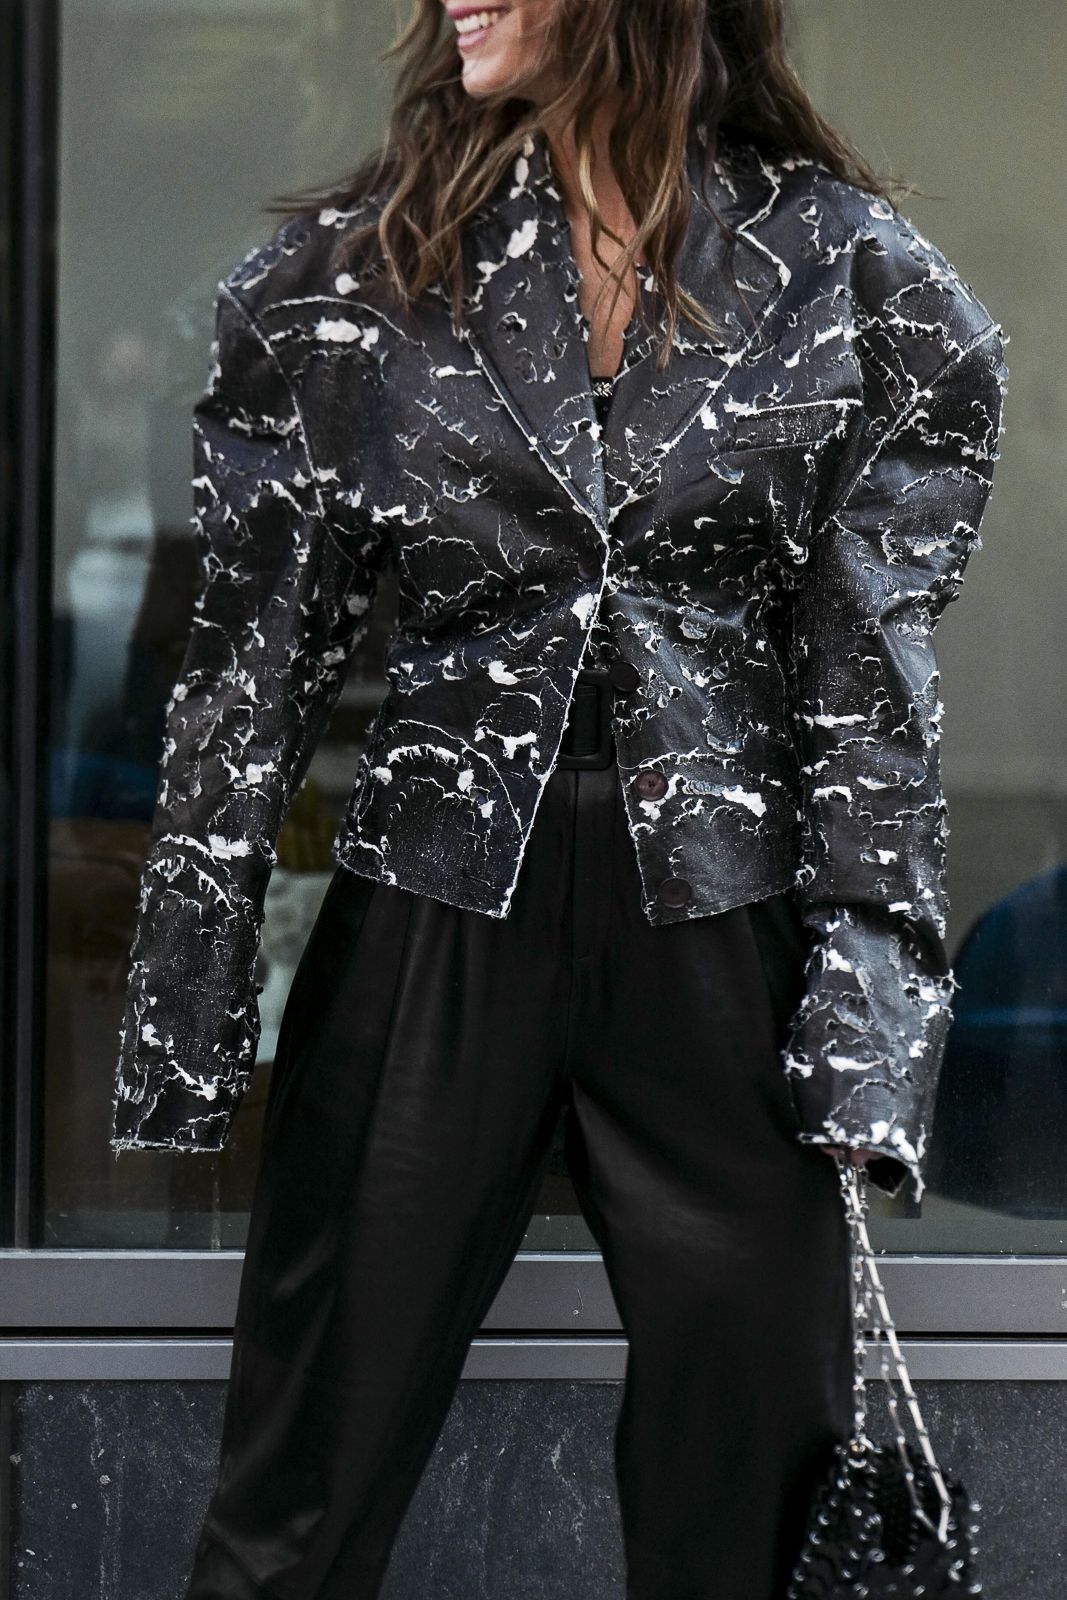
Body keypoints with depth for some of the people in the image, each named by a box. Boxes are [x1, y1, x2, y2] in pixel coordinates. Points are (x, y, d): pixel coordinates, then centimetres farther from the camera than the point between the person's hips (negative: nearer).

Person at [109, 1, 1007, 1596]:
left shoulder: (850, 278, 2)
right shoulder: (344, 276, 4)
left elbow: (871, 672, 0)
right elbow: (254, 657, 5)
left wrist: (865, 1045, -7)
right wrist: (183, 1025, 1)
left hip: (720, 931, 0)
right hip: (439, 915, 1)